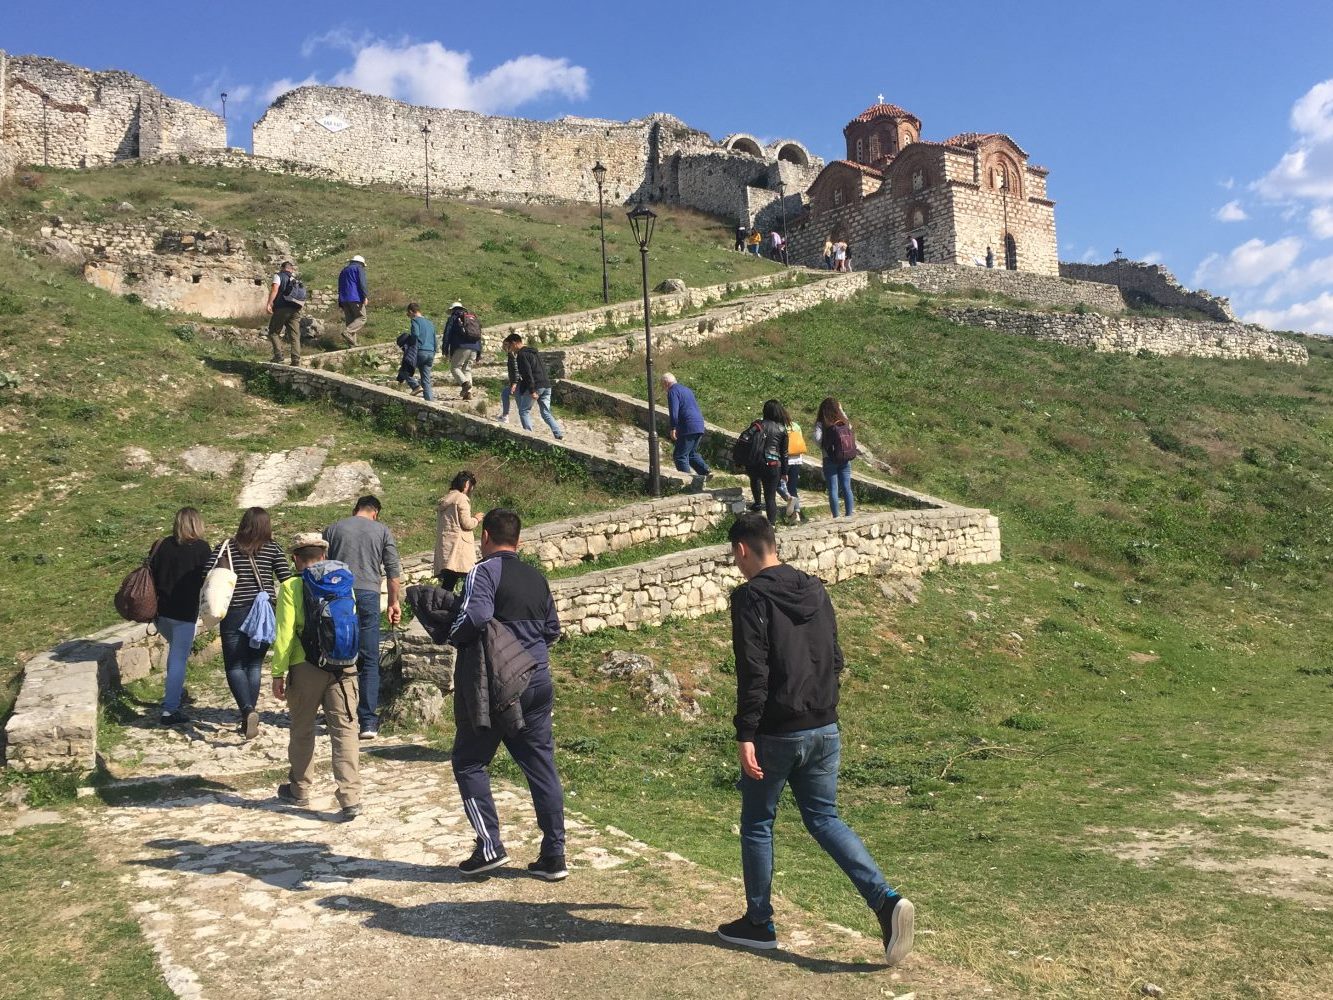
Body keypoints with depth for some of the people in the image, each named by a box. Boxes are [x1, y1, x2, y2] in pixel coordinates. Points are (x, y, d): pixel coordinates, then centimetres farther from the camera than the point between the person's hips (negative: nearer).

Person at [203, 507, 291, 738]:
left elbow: (207, 575, -5)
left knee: (234, 666, 6)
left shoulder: (226, 547, 0)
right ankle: (248, 720, 15)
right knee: (254, 666, 13)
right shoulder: (273, 549, -1)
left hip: (234, 614, -1)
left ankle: (248, 710, -17)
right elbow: (287, 580, -6)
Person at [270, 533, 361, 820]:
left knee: (302, 730, 16)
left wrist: (278, 673, -3)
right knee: (345, 731, 1)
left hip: (306, 668, -2)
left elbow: (284, 634, -9)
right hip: (343, 668, 2)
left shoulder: (291, 587, -4)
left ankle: (299, 790, 31)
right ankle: (350, 798, -5)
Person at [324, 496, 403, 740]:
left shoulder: (333, 529, 12)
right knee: (370, 662, 3)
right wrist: (395, 602, 12)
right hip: (368, 594, -1)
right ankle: (368, 722, 0)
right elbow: (394, 571, 5)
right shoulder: (382, 531, 9)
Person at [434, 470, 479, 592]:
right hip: (458, 545, -8)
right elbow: (466, 523, -12)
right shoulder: (462, 498, -7)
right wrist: (476, 520, 6)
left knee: (447, 585, 5)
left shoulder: (444, 500, 19)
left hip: (444, 547, 8)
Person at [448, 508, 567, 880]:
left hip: (494, 685, -6)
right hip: (537, 681, 6)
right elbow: (553, 629, 17)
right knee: (541, 766, 9)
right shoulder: (536, 577, 12)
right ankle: (554, 855, 13)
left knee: (468, 763, 10)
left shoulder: (484, 571, -9)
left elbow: (474, 617, -24)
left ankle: (490, 846, 5)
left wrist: (452, 635, -6)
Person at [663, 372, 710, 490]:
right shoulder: (687, 389, 23)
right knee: (692, 453, 21)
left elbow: (674, 411, -17)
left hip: (688, 428, -9)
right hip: (700, 426, 9)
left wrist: (673, 428, -18)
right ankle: (705, 471, 5)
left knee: (679, 456, -2)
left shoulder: (672, 392, -5)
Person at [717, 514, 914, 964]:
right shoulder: (816, 590, 8)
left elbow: (752, 671, -20)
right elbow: (835, 659, 14)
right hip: (825, 730, 6)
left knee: (757, 824, 12)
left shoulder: (750, 597, -13)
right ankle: (886, 900, 0)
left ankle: (759, 923, 24)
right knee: (824, 818, 16)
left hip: (776, 735, -6)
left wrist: (746, 735, -17)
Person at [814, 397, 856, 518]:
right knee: (847, 488, 8)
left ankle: (836, 517, 2)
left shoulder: (821, 424, -8)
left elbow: (817, 439, -18)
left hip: (830, 459, -3)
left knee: (833, 490, 1)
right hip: (845, 459, 3)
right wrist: (841, 411, 27)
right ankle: (849, 515, 11)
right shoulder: (844, 422, 4)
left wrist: (824, 447, 2)